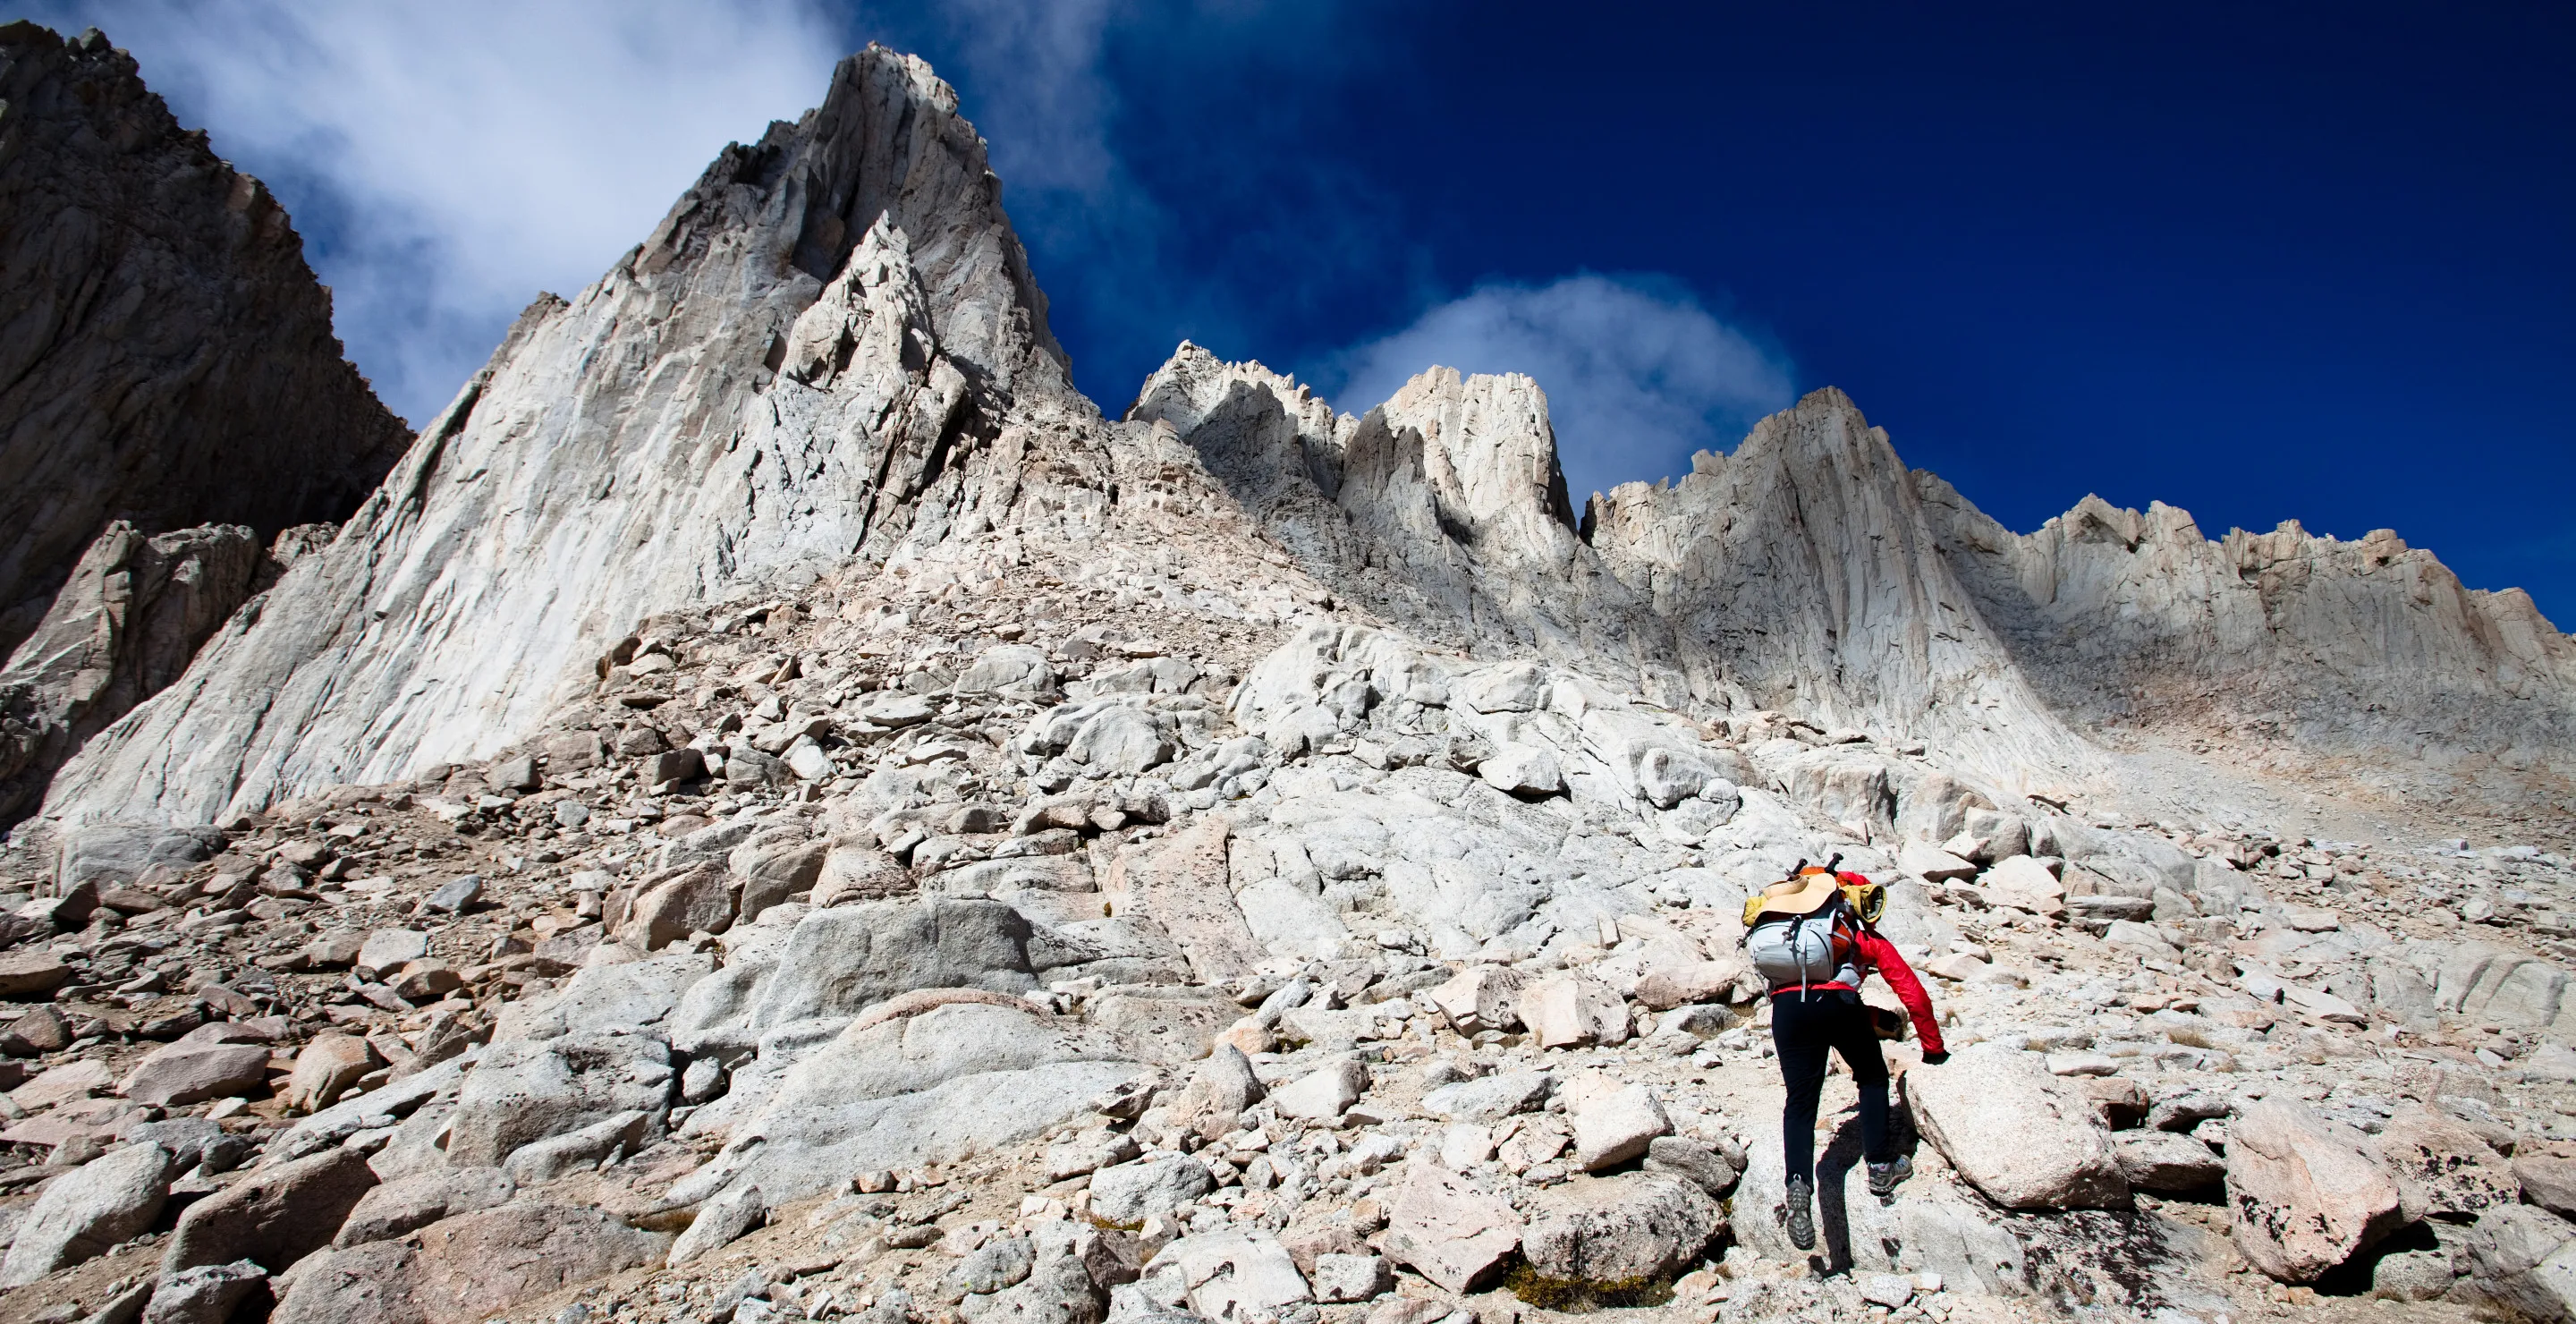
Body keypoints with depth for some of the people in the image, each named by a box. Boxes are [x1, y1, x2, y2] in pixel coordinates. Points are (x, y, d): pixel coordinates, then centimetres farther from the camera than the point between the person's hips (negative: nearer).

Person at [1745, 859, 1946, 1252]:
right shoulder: (1868, 935, 26)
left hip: (1785, 1006, 2)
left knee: (1800, 1101, 5)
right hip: (1836, 1001, -2)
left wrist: (1871, 1019, 56)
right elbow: (1914, 995, 25)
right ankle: (1881, 1166, 24)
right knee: (1873, 1078, 25)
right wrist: (1933, 1049, 38)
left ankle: (1799, 1183, -15)